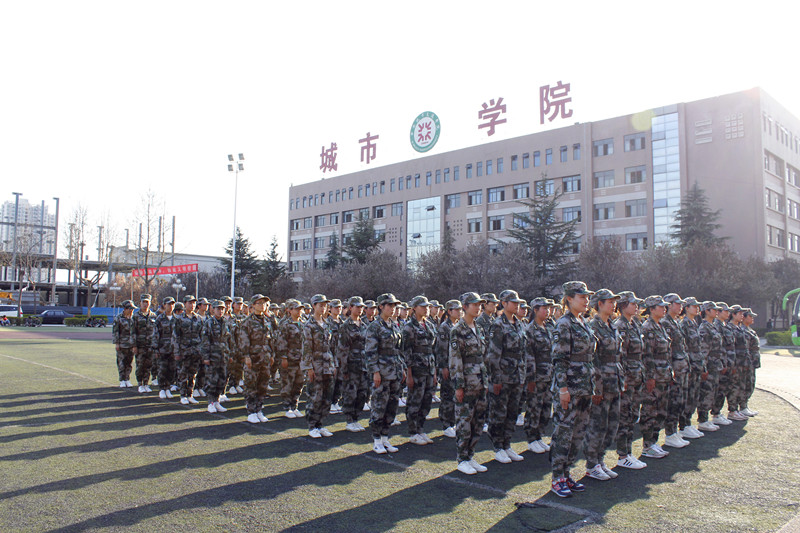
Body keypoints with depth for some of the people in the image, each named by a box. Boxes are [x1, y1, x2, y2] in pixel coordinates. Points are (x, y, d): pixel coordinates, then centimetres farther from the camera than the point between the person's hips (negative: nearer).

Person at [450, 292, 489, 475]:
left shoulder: (479, 329, 13)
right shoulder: (457, 330, -10)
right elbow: (454, 360, -13)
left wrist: (486, 379, 15)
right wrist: (458, 385, -16)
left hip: (481, 382, 8)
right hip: (466, 383, -7)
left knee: (478, 421, 11)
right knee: (464, 421, -1)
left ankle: (470, 456, 22)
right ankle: (462, 460, 11)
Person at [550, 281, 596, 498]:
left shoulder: (583, 323, 15)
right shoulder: (564, 324, -12)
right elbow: (559, 358, -16)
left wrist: (591, 385, 19)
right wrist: (562, 387, -20)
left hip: (585, 387, 9)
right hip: (570, 386, -9)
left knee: (579, 432, 13)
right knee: (563, 431, -2)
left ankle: (566, 473, 24)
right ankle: (557, 480, 8)